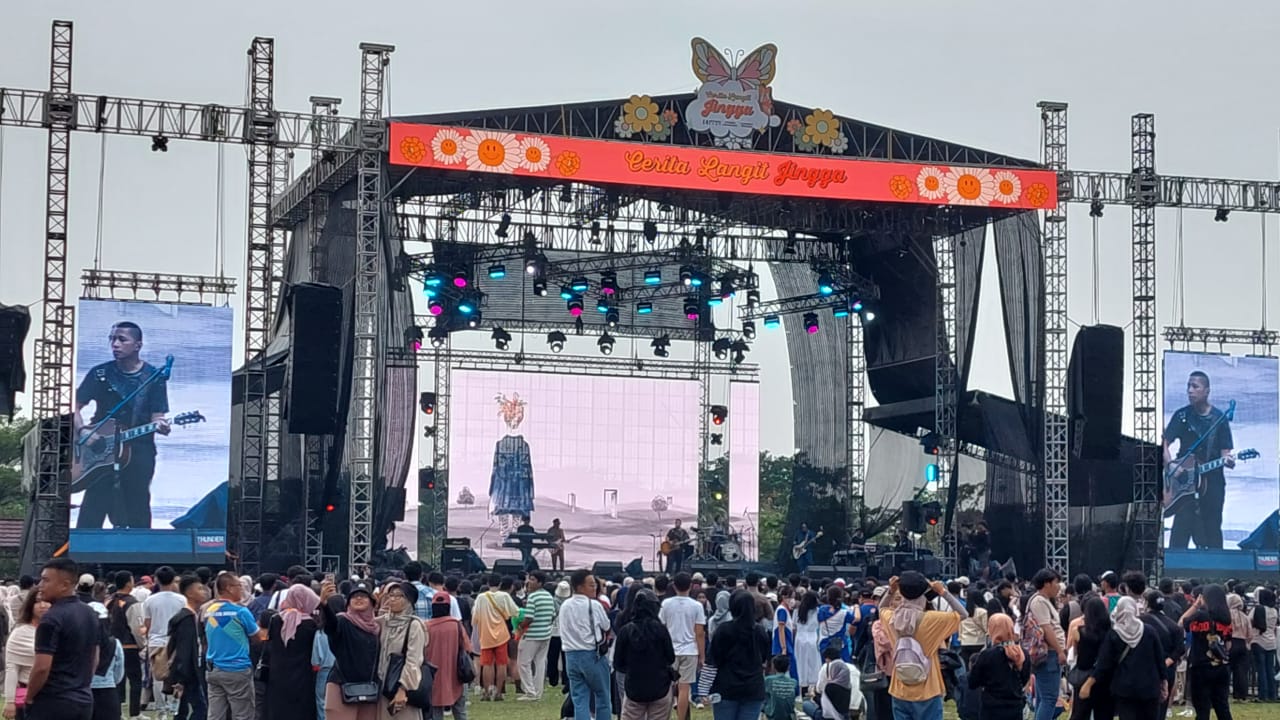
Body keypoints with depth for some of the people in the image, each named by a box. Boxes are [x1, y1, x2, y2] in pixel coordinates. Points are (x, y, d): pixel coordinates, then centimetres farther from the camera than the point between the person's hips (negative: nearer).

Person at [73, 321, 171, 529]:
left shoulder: (154, 377, 2)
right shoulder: (100, 373, 5)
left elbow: (156, 416, 0)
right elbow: (76, 407, 6)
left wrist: (160, 425, -23)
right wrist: (82, 431, -11)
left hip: (139, 448, -1)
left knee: (137, 508, -1)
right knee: (93, 508, -6)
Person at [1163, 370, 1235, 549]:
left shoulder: (1219, 418, 3)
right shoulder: (1182, 415, 2)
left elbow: (1225, 450, 1)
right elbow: (1165, 443, 0)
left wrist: (1227, 460, -21)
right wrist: (1170, 464, -17)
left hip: (1212, 481, 1)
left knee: (1212, 533, 3)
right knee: (1181, 526, -10)